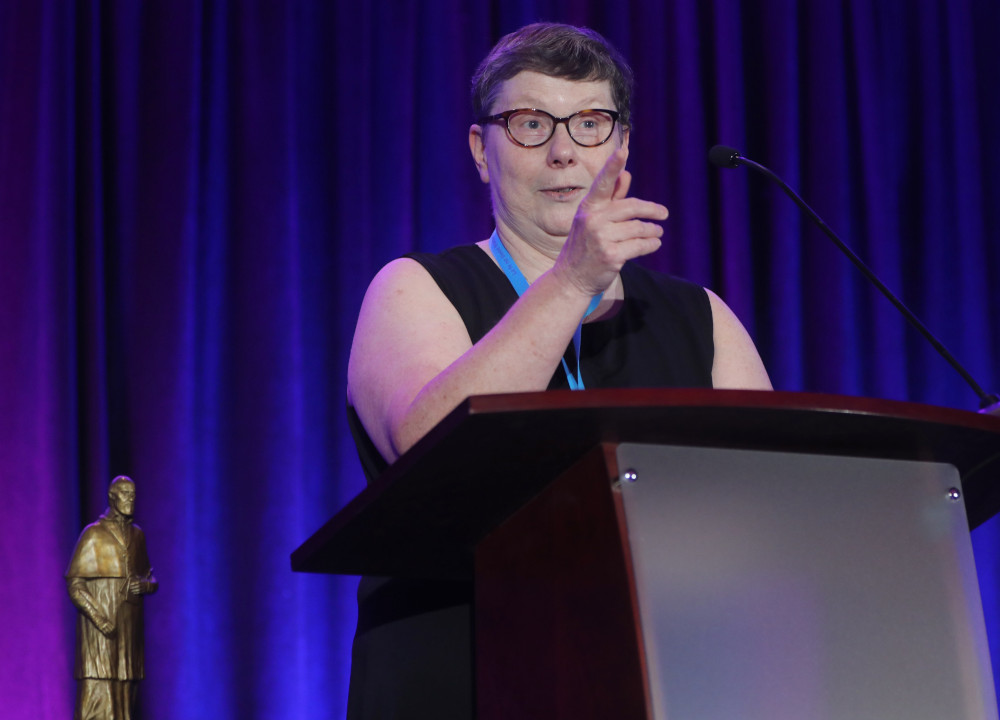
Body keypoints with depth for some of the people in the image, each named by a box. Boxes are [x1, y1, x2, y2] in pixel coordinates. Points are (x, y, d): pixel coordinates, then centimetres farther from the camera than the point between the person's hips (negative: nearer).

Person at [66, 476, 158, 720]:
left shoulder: (137, 535, 15)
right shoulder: (93, 535, -3)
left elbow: (151, 578, 23)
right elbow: (74, 584, -7)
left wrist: (145, 586, -2)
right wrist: (100, 619, -16)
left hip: (129, 630, 6)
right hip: (99, 631, -6)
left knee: (123, 697, 5)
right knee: (96, 694, -11)